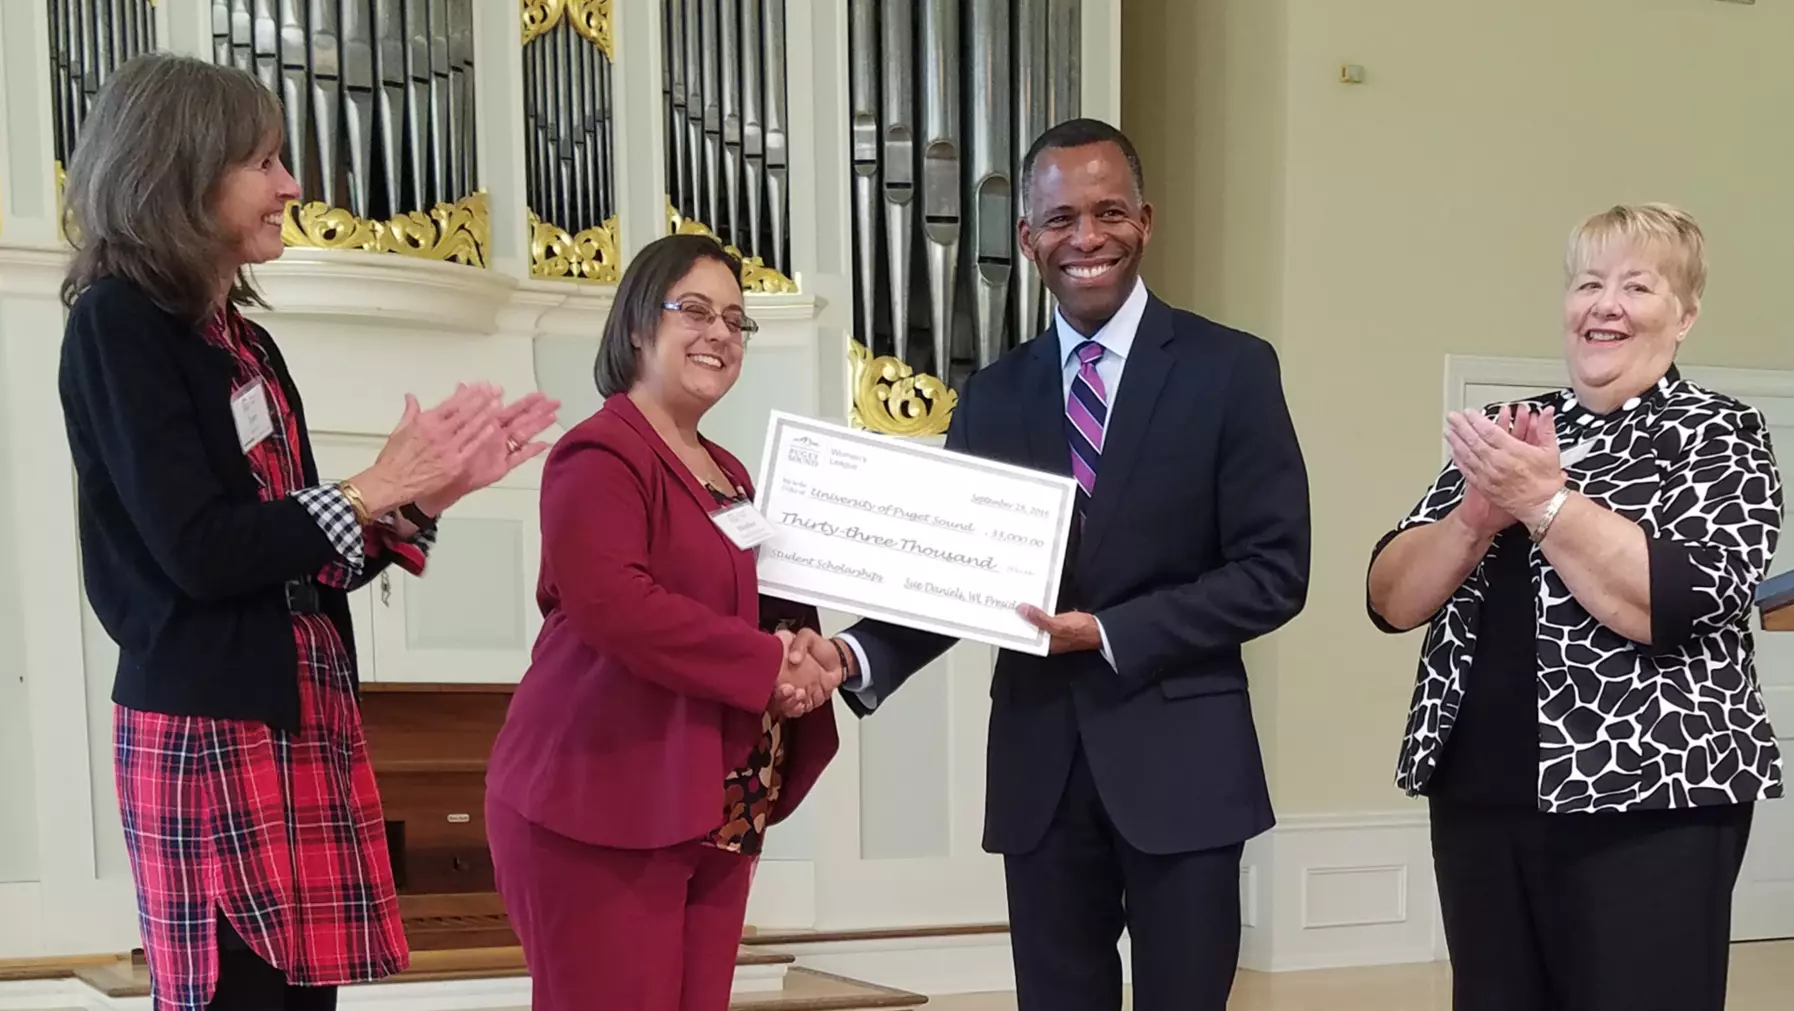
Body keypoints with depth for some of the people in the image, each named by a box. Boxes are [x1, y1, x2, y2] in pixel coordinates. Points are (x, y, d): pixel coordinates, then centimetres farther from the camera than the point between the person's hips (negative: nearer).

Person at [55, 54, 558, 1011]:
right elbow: (201, 551, -17)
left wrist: (427, 494, 3)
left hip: (301, 716, 8)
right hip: (209, 732, -8)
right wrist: (374, 489, -9)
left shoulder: (246, 342, 15)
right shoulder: (118, 323, -8)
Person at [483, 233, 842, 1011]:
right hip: (603, 801, -8)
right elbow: (615, 603, -23)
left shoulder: (727, 474, 18)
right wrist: (767, 666, -18)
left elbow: (757, 599, 24)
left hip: (714, 809, 9)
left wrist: (801, 645, 0)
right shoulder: (599, 454, -10)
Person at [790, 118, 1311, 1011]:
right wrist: (860, 655, -13)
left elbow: (1274, 570, -8)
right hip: (1039, 762, 3)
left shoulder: (1230, 370, -2)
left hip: (1177, 759, -3)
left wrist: (1112, 632, -17)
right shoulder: (993, 396, 8)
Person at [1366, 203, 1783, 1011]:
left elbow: (1676, 604, -17)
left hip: (1647, 806, -4)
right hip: (1478, 794, 4)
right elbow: (1390, 600, 3)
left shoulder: (1720, 436, 0)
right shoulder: (1505, 433, 11)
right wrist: (1478, 515, -13)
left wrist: (1544, 499, -20)